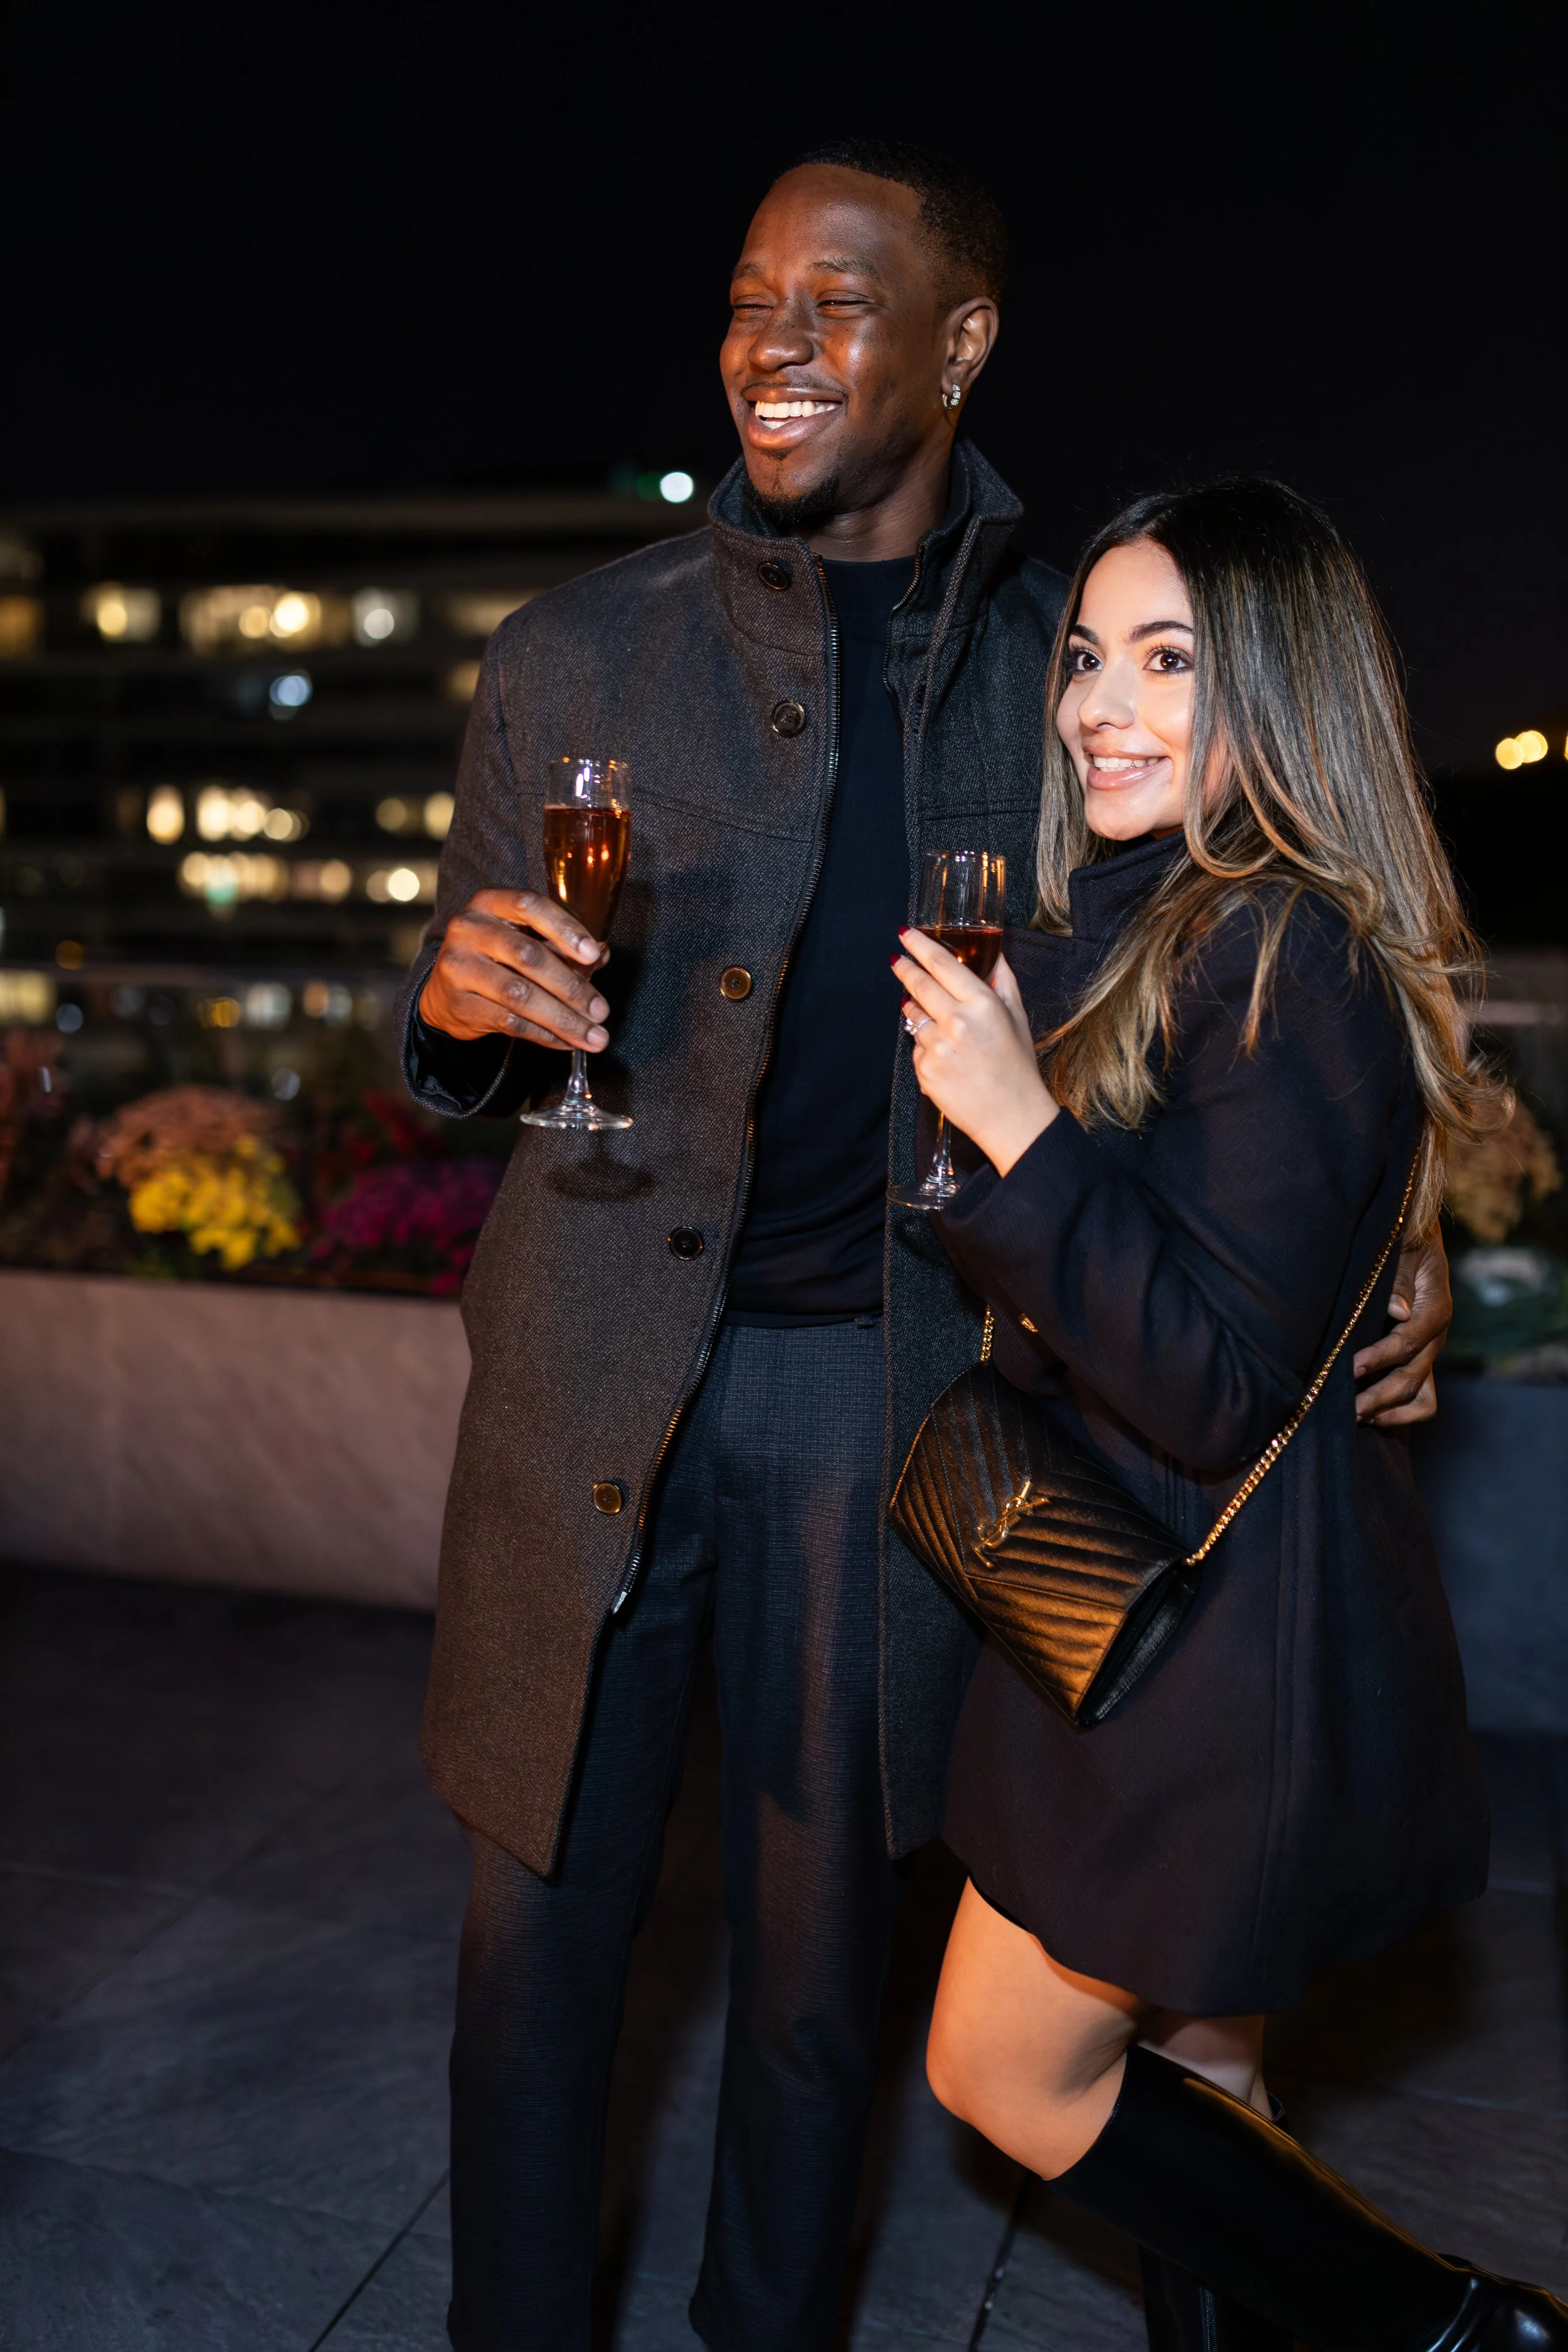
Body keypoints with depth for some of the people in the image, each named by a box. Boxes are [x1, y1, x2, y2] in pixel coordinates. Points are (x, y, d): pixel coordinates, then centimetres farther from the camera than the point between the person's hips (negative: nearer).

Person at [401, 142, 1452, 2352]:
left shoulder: (1061, 660, 3)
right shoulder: (578, 653, 2)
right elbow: (453, 1058, 6)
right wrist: (465, 998, -18)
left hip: (881, 1381, 1)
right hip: (597, 1366, 0)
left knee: (820, 1944, 15)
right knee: (544, 1919, 11)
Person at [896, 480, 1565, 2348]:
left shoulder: (1286, 959, -21)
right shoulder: (1140, 935, 8)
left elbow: (1220, 1387, -25)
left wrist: (1018, 1126, -26)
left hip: (1221, 1642, -9)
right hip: (1165, 1602, 9)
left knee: (1008, 2072, 7)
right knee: (1186, 2089, 21)